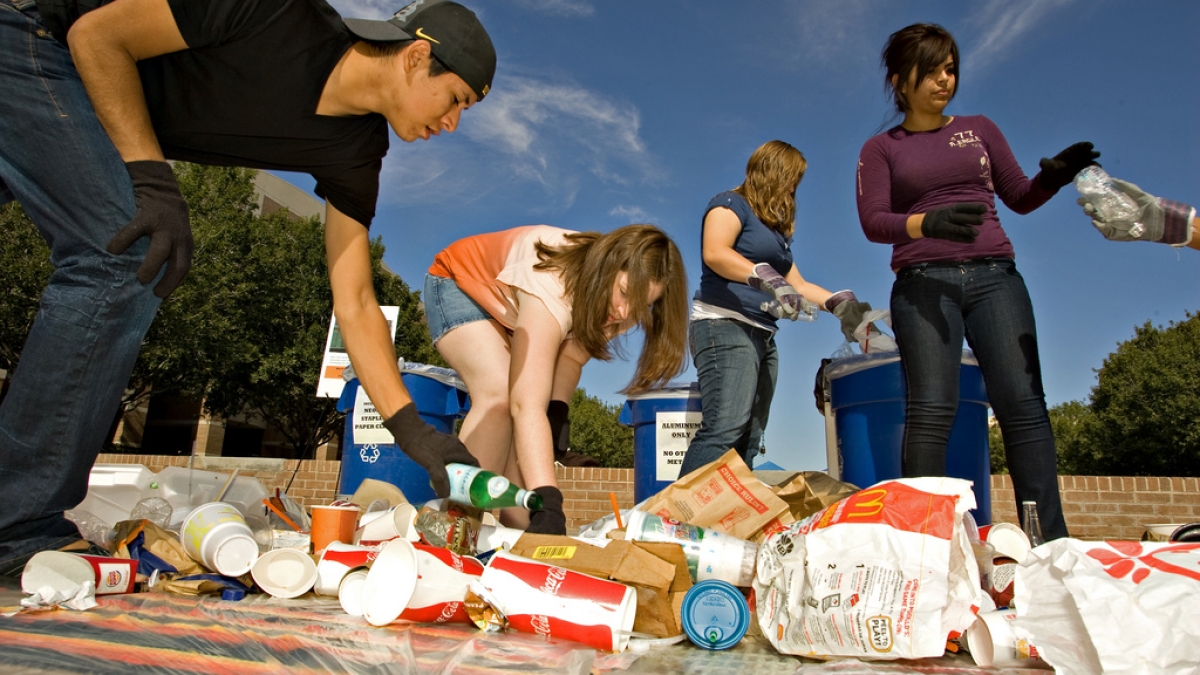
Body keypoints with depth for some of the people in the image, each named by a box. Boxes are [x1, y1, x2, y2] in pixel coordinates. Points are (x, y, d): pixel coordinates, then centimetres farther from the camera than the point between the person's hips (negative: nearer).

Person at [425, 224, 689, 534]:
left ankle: (517, 525, -4)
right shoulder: (554, 288, -43)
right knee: (500, 395, -28)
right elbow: (526, 406, -50)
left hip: (511, 308, 7)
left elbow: (572, 353, -18)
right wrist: (547, 505, -57)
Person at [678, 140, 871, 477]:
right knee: (726, 427, -25)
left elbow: (797, 284, 28)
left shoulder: (774, 228, 27)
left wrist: (842, 303, 16)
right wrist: (768, 279, -26)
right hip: (725, 326, -9)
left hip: (762, 336, 10)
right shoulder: (731, 204, 2)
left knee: (748, 441, -1)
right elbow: (714, 253, -16)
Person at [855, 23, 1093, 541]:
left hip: (994, 274, 3)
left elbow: (1019, 198, 20)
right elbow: (873, 221, -2)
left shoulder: (979, 129, 20)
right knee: (931, 410, -14)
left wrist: (1053, 177, -2)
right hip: (923, 282, -2)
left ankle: (1050, 540, -8)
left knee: (1022, 402, -10)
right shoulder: (880, 148, 12)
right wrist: (928, 222, -21)